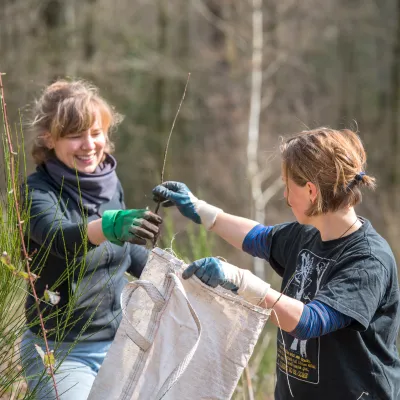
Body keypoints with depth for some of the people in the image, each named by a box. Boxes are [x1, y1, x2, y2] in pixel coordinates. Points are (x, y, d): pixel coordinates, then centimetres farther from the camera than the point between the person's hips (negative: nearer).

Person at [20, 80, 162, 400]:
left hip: (118, 343, 6)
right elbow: (60, 237, -38)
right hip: (61, 353, -6)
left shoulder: (110, 182, 2)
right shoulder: (39, 192, -16)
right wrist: (110, 225, -56)